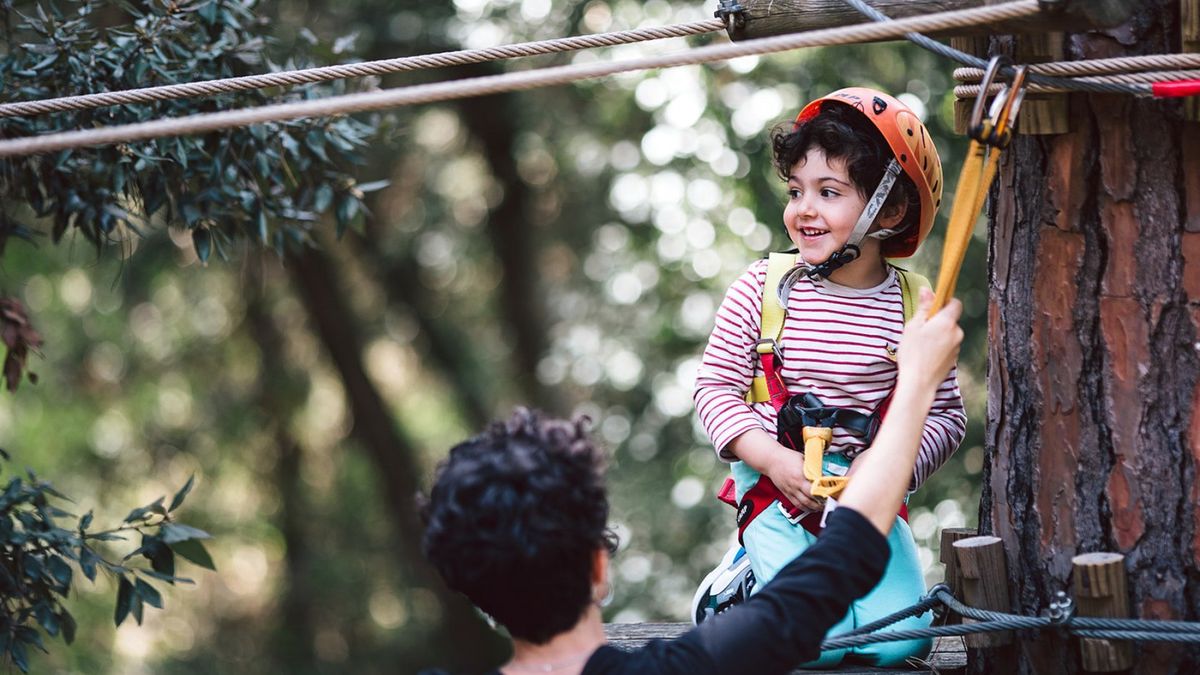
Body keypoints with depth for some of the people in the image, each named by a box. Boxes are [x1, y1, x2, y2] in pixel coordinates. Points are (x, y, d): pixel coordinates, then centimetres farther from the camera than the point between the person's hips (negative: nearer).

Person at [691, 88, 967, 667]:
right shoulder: (763, 289, -5)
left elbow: (946, 412, 0)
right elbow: (716, 386, -3)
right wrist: (775, 460, -16)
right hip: (776, 489, -2)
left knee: (896, 640, -13)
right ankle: (741, 580, 13)